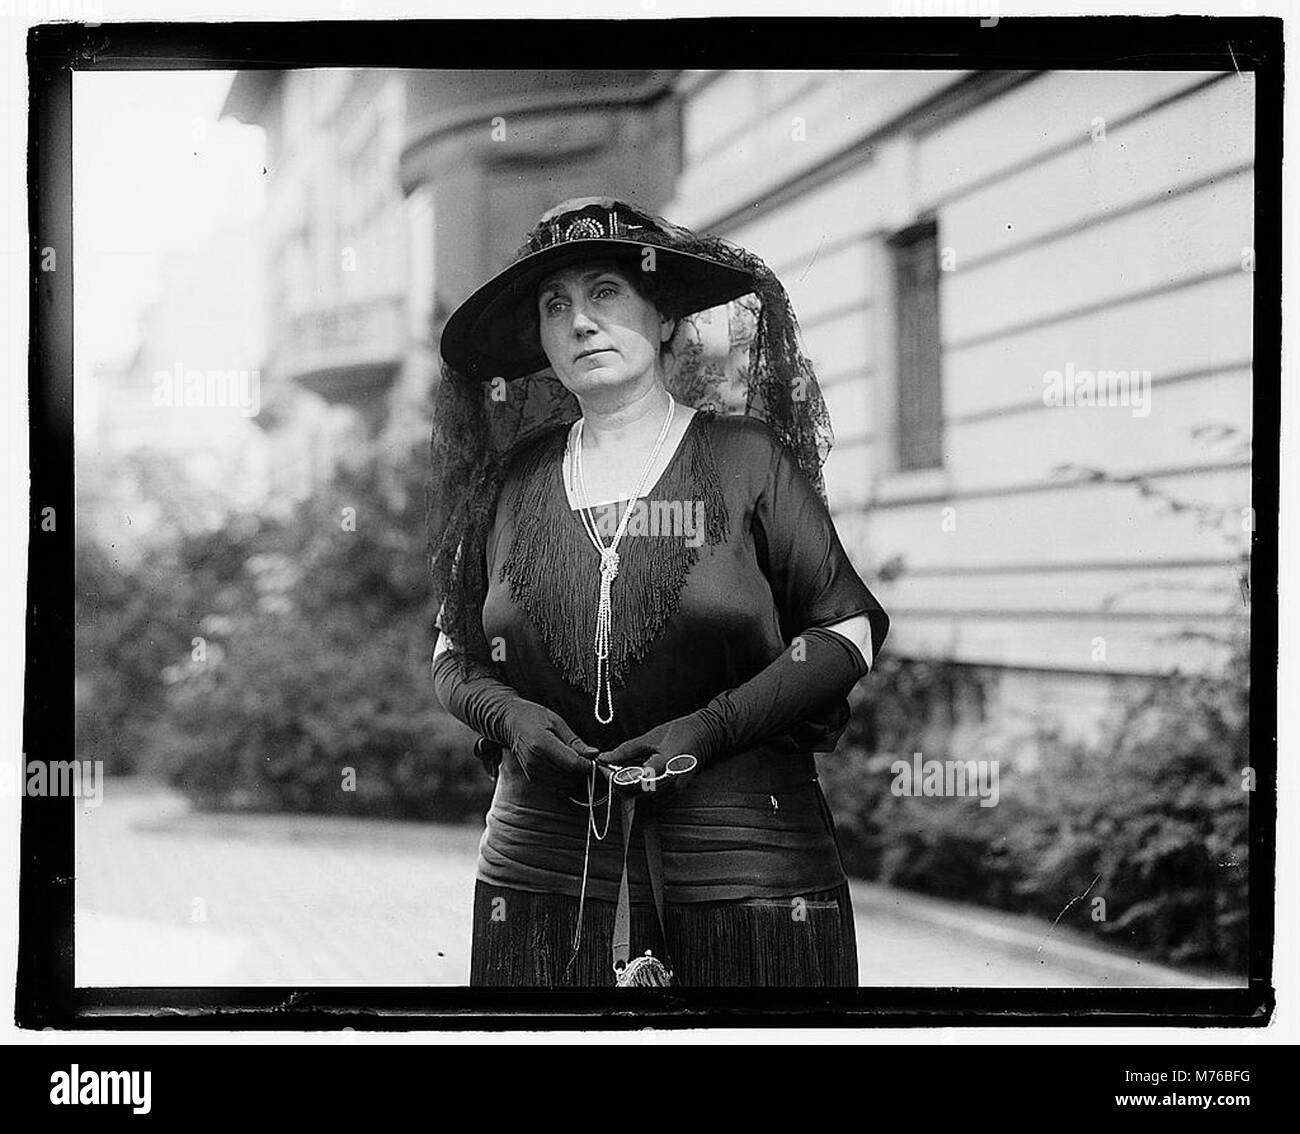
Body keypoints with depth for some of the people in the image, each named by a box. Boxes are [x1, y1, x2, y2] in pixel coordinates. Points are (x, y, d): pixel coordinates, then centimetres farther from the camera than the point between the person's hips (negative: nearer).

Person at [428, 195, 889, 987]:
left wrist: (712, 727, -12)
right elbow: (455, 655, 15)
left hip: (744, 870, -2)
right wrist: (508, 715, -6)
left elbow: (849, 631, 0)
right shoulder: (513, 480, 7)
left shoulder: (745, 457, -1)